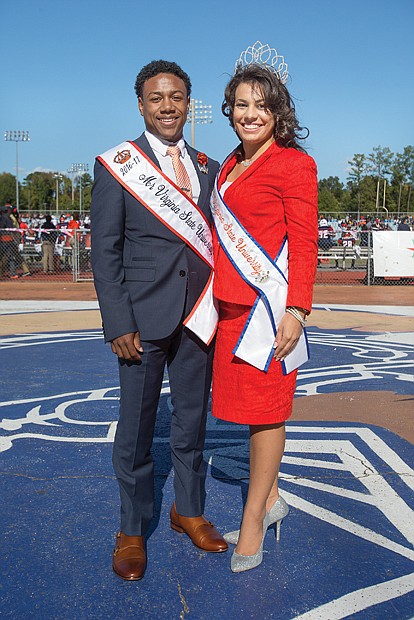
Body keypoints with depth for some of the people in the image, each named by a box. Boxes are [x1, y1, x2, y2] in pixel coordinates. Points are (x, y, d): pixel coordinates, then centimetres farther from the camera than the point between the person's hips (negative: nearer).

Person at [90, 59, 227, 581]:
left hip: (200, 317, 4)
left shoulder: (209, 168, 10)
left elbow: (215, 243, 11)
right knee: (136, 427, 7)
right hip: (145, 320, -3)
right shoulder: (117, 165, -2)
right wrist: (119, 325, -11)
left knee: (192, 420, 15)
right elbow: (105, 251, -5)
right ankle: (132, 530, 26)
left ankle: (188, 511, 34)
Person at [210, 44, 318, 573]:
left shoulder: (294, 164, -6)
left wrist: (296, 310, -18)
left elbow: (304, 245, -10)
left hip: (267, 305, -7)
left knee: (263, 409, 2)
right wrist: (217, 298, 15)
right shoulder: (230, 167, 16)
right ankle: (269, 500, 31)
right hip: (231, 305, 8)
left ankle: (252, 521, 16)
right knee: (248, 403, 14)